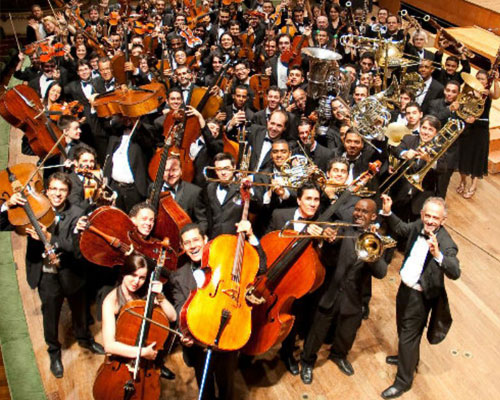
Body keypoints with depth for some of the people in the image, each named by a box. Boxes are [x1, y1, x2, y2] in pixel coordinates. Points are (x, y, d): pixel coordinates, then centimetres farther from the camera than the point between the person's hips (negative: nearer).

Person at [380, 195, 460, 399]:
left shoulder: (446, 243, -28)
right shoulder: (418, 226, -8)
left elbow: (455, 273, -40)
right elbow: (401, 228, 11)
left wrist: (438, 255, -58)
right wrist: (387, 213, -6)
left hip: (420, 296, -7)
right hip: (405, 287, 7)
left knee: (409, 335, 7)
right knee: (403, 328, 27)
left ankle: (403, 380, 27)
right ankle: (407, 357, 55)